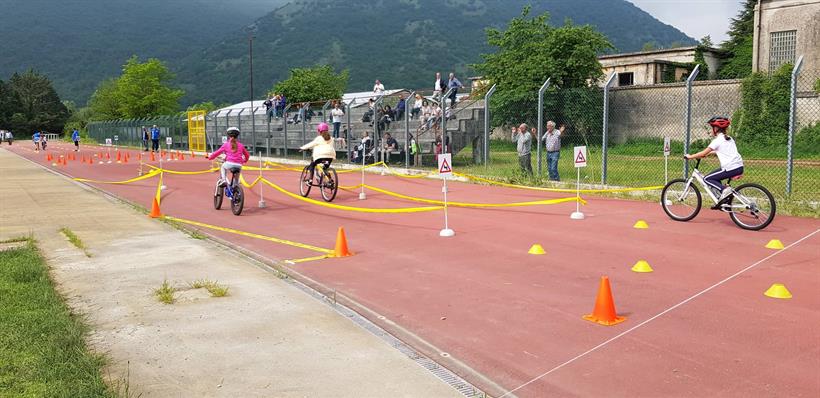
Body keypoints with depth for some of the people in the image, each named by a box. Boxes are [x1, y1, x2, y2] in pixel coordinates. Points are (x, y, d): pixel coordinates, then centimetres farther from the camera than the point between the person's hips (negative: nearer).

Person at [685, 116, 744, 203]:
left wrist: (690, 156, 6)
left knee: (707, 179, 2)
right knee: (715, 178, 25)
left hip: (731, 169, -9)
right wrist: (709, 153, 34)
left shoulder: (717, 140, -7)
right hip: (739, 167, 9)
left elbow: (703, 153, -5)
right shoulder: (728, 138, 19)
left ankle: (725, 190, -16)